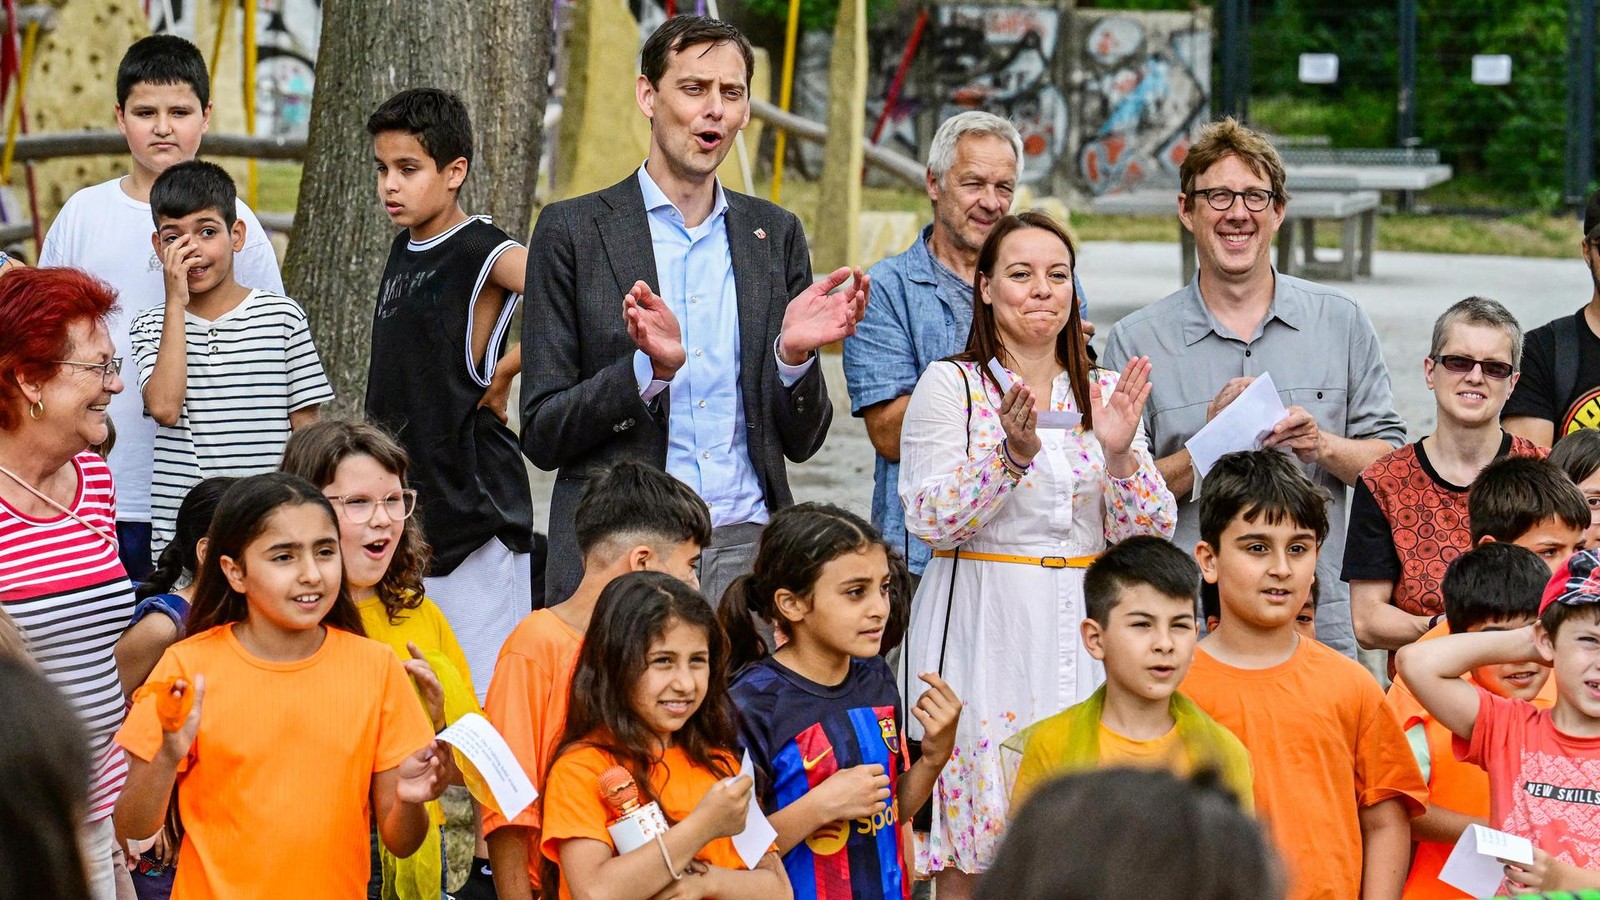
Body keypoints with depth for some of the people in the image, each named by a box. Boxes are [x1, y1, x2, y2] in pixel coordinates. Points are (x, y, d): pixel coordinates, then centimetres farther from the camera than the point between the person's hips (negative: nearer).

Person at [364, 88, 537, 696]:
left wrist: (502, 376, -19)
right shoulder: (403, 248, 13)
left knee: (479, 691, -5)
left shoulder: (483, 253, -12)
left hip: (472, 503, -8)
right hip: (405, 501, 8)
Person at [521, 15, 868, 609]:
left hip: (749, 546, 3)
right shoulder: (572, 231, 3)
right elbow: (541, 435, -1)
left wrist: (794, 354, -6)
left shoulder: (776, 235, 13)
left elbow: (800, 441, 13)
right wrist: (651, 367, -16)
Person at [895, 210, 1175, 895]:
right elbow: (932, 521, -11)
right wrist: (1013, 454, -23)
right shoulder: (950, 386, -1)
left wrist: (1120, 453, -14)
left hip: (1083, 633, 3)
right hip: (985, 631, -3)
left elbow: (1150, 532, 4)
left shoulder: (1104, 394, 11)